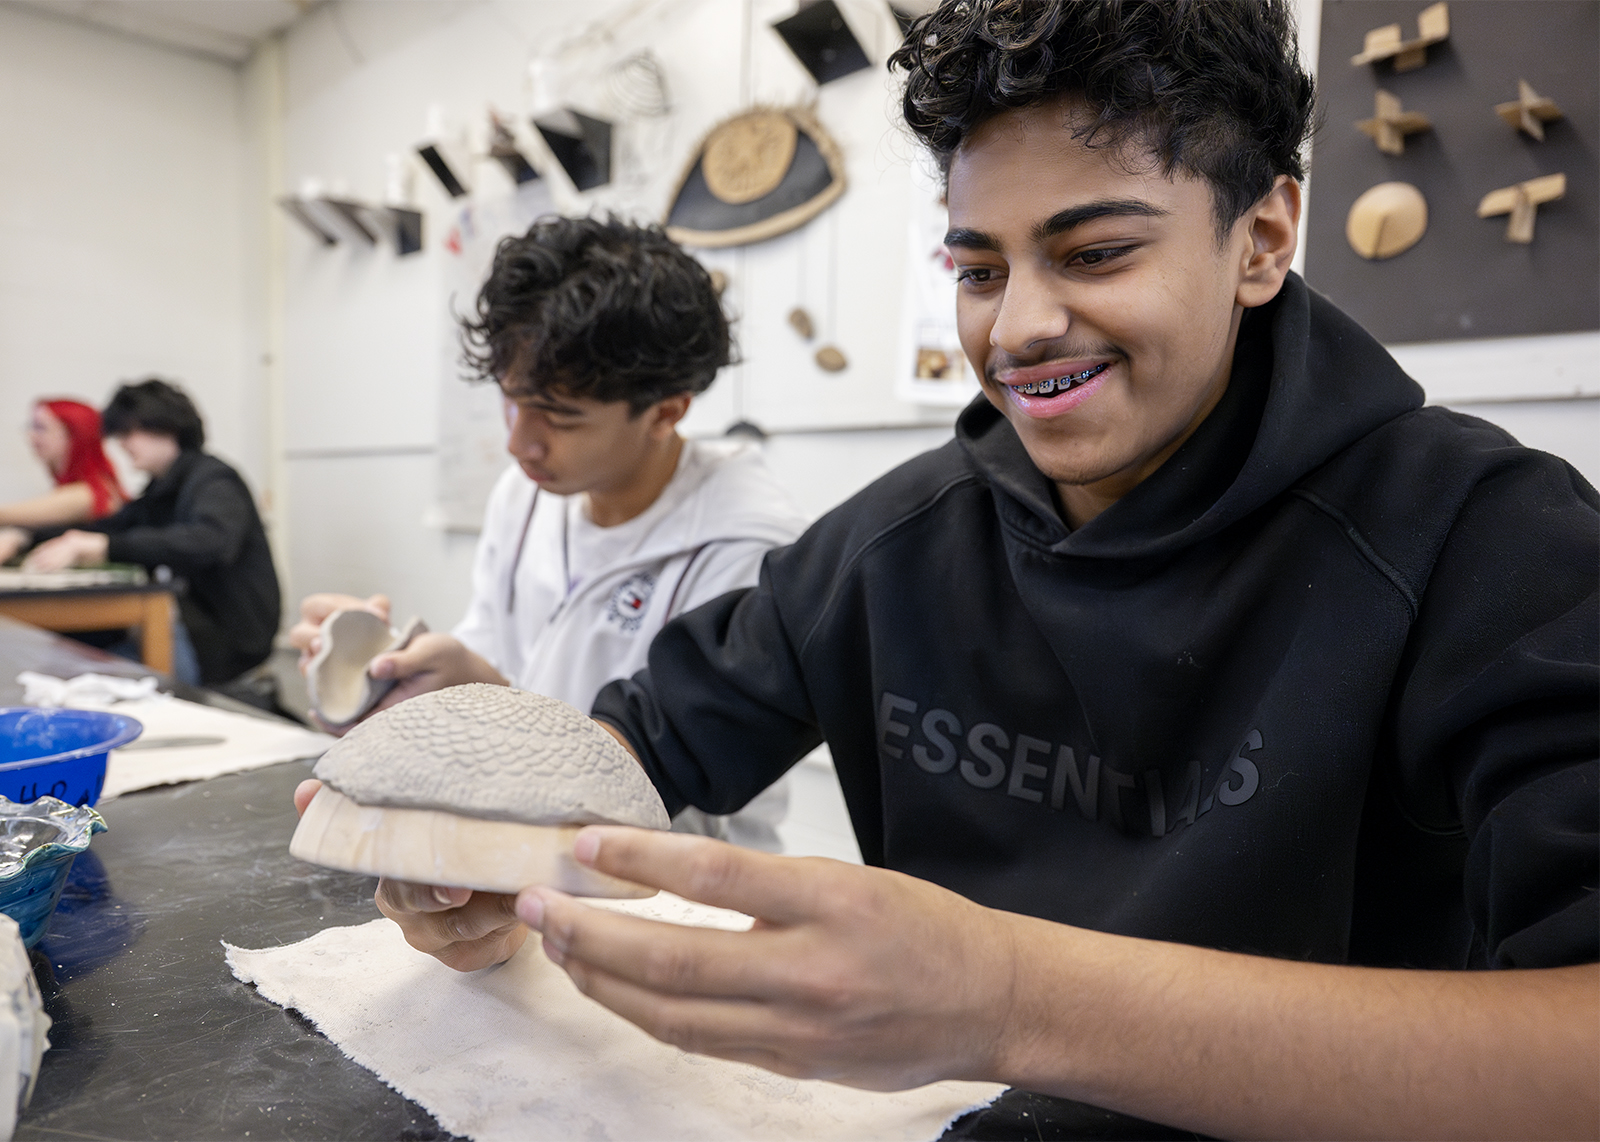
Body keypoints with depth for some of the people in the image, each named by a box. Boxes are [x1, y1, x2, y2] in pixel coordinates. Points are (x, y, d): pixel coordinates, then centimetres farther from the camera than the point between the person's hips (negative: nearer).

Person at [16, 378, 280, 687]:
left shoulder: (214, 480, -12)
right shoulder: (160, 490, 17)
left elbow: (207, 542, -32)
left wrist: (105, 546, -38)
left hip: (228, 639, -8)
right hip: (189, 623, 8)